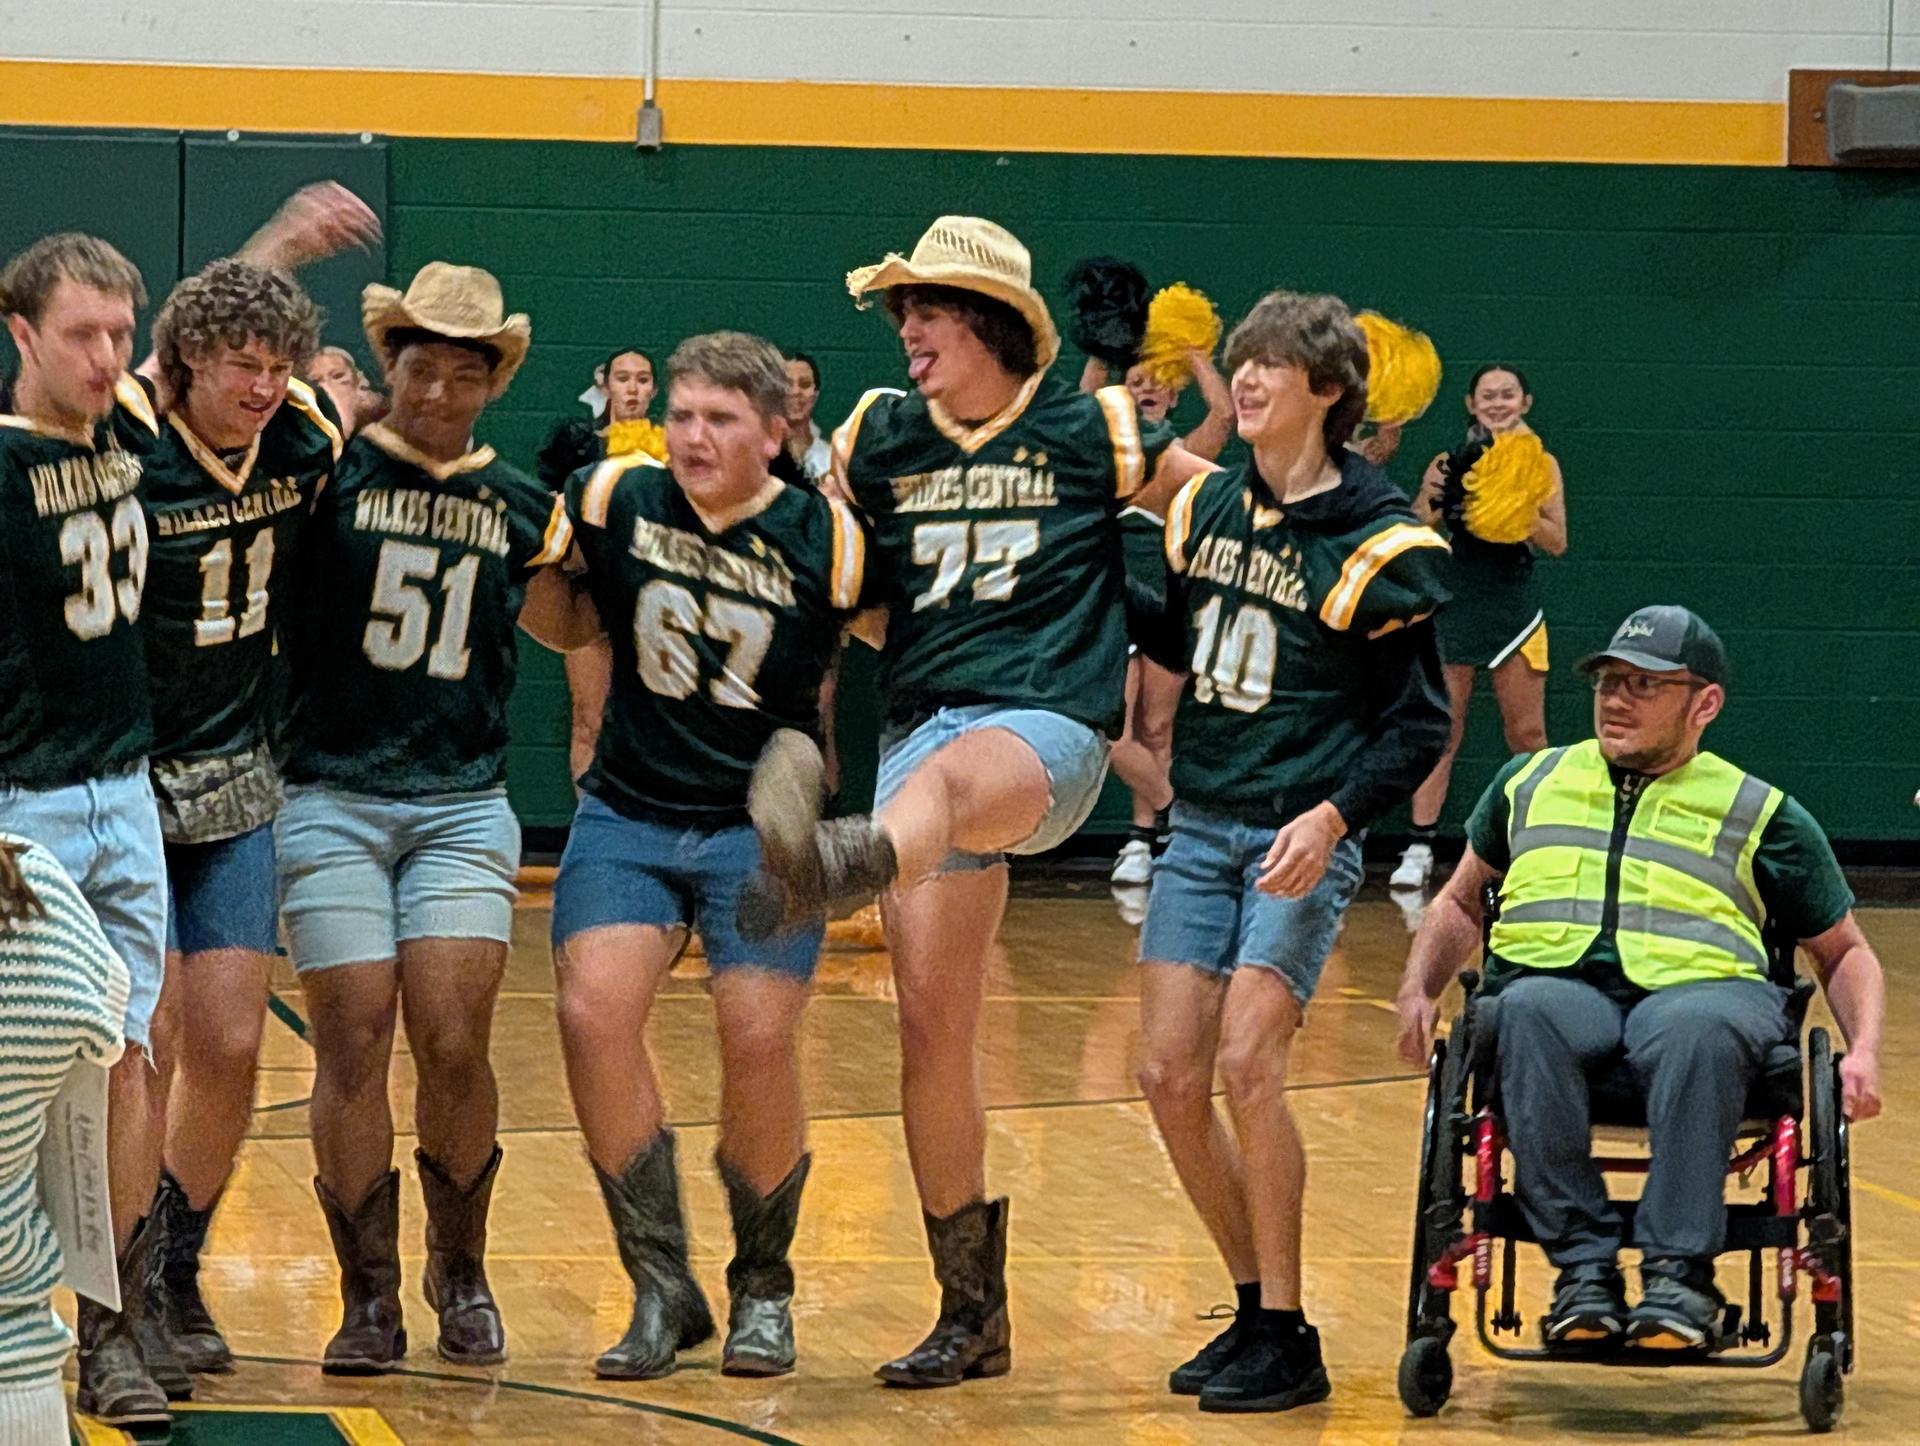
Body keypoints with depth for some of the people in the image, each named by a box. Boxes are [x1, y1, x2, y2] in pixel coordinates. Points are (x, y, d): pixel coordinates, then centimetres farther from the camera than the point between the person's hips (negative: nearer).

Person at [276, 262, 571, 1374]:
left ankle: (462, 1270, 16)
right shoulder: (332, 469, -1)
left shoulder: (524, 508, 8)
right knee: (354, 1044, -5)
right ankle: (370, 1299, 7)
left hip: (465, 808, 2)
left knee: (454, 1042, -6)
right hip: (332, 801, -2)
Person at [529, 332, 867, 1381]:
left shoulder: (825, 540, -7)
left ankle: (762, 1291, 11)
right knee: (593, 1009, -18)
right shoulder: (615, 499, -2)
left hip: (763, 825, -2)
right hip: (629, 814, 2)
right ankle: (661, 1288, -6)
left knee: (758, 1037, -14)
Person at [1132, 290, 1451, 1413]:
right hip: (1202, 826, 6)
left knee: (1248, 1065, -17)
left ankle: (1287, 1344, -7)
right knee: (1171, 1076, 1)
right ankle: (1257, 1310, 17)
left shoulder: (1379, 542, -9)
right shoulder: (1208, 507, 9)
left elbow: (1420, 721, -6)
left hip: (1304, 838, -6)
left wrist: (1336, 815, -19)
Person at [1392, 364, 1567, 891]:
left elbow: (1557, 541, -2)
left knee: (1527, 733, 2)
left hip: (1515, 604, 0)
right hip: (1456, 603, 0)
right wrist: (1428, 497, -14)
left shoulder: (1539, 465, 4)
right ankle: (1419, 850, -2)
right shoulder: (1451, 464, 5)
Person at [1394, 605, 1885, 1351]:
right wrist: (1419, 992, 15)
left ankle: (1679, 1274, -37)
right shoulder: (1531, 783, 27)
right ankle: (1583, 1264, -35)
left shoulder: (1762, 813, 20)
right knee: (1529, 1012, -38)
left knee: (1696, 1029, -41)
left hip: (1700, 985, -1)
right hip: (1555, 978, 2)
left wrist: (1863, 1053, 3)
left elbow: (1844, 953, 22)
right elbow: (1461, 903, 35)